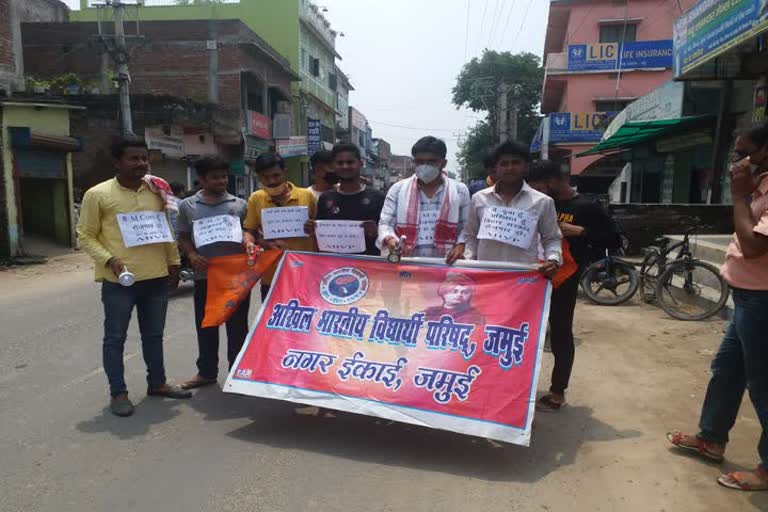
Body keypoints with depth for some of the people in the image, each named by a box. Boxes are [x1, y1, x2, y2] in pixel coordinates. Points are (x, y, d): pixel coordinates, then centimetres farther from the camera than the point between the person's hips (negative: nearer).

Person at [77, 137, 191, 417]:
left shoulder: (157, 190, 8)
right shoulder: (98, 194, -5)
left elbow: (168, 230, 15)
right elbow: (86, 236, -3)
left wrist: (174, 263, 11)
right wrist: (109, 260, -17)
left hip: (157, 277, 5)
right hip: (119, 280, -4)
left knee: (154, 335, 16)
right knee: (115, 337, 5)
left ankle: (157, 383, 30)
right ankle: (118, 393, 17)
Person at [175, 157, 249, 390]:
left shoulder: (239, 204, 4)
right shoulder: (187, 206, 6)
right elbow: (182, 238, 10)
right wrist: (192, 255, -8)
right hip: (205, 276, 1)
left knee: (237, 326, 7)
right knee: (206, 326, 12)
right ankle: (206, 372, 26)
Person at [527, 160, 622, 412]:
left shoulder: (587, 206, -8)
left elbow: (614, 240, -8)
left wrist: (579, 232, -19)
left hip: (563, 279, -6)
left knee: (561, 333, 5)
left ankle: (557, 392, 19)